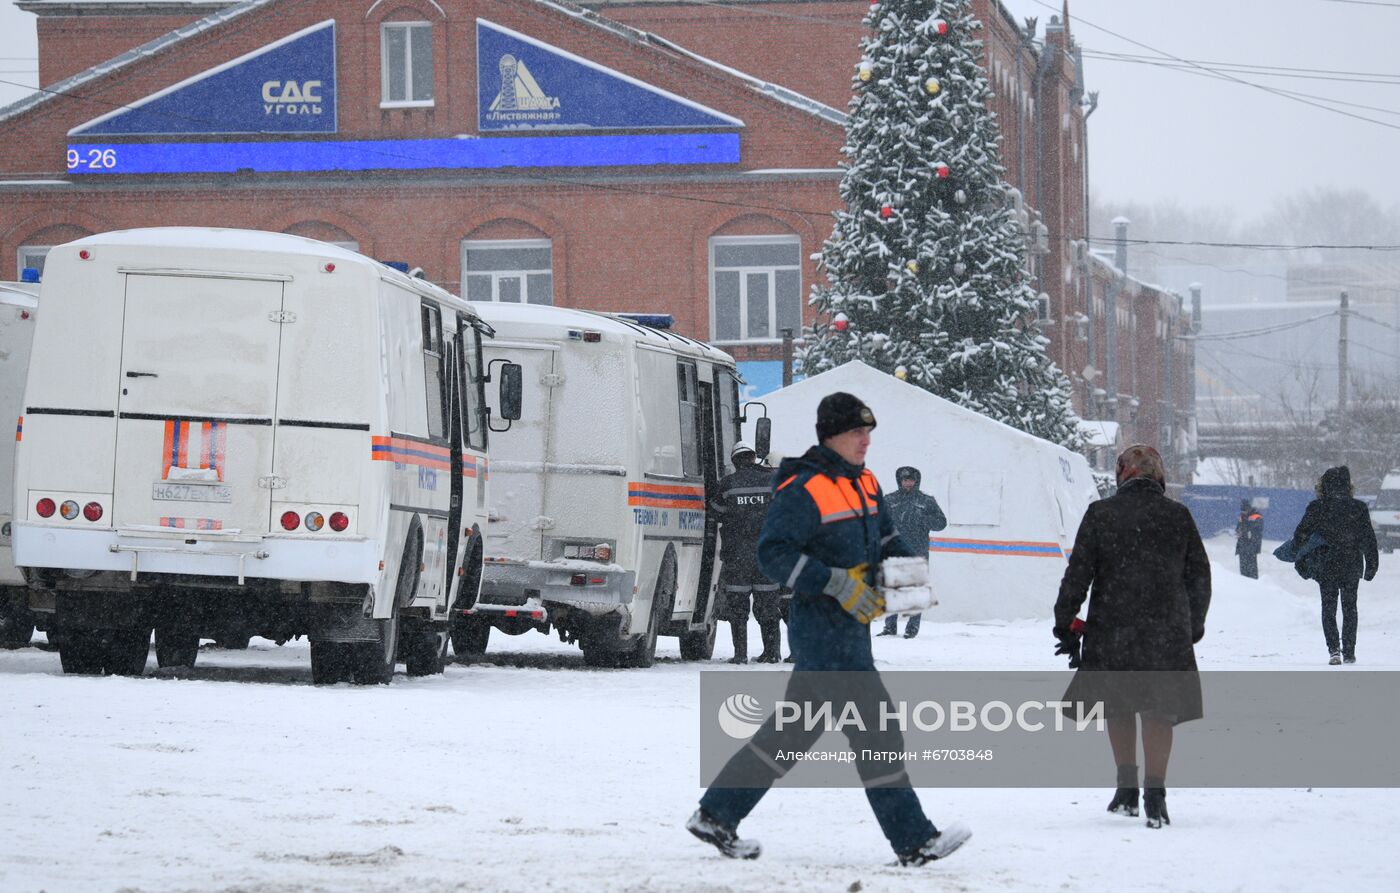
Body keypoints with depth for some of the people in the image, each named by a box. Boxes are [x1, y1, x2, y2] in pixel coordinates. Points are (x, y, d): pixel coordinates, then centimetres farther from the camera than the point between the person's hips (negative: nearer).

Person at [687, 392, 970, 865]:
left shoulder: (865, 484, 14)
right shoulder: (803, 490, -14)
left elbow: (886, 539, 25)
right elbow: (773, 553, -18)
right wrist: (837, 584, -24)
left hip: (851, 629, 10)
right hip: (823, 632, -10)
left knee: (791, 731, 13)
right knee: (875, 727, -8)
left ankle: (716, 816, 20)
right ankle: (914, 841, -4)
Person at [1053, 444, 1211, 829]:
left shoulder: (1100, 514, -1)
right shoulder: (1178, 516, 2)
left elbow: (1077, 574, -3)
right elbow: (1199, 577, 10)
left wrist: (1066, 625, 4)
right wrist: (1194, 625, 23)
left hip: (1111, 631, 0)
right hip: (1167, 634, 0)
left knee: (1118, 707, 16)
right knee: (1159, 711, 4)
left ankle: (1127, 788, 16)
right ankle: (1155, 794, -5)